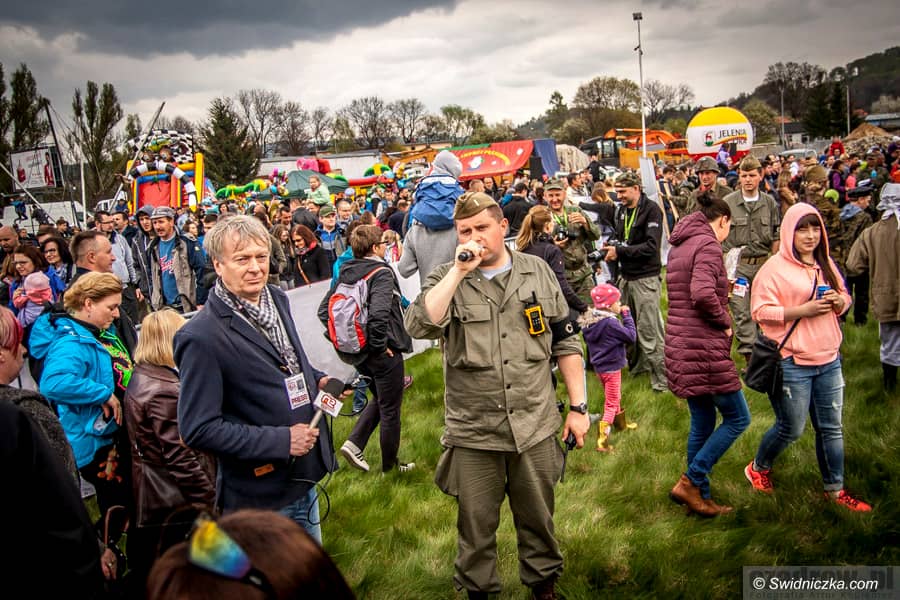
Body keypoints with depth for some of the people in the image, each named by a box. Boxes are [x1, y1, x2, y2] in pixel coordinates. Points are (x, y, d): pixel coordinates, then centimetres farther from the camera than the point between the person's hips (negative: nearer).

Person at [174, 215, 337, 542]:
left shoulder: (277, 299, 2)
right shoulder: (202, 337, -22)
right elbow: (197, 429, -23)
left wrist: (317, 380, -1)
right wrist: (280, 441, -24)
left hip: (305, 477, 7)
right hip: (259, 495, -7)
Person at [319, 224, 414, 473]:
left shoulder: (345, 273, 4)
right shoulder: (382, 273, -18)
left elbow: (324, 310, 5)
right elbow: (379, 314, -34)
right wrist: (380, 345, -19)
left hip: (356, 351, 7)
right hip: (383, 353, -7)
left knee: (380, 399, 28)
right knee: (390, 409, 11)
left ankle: (354, 443, 14)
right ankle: (390, 466, 25)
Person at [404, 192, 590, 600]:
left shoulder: (537, 272, 3)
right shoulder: (446, 279, -1)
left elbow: (565, 343, 7)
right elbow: (419, 326, -22)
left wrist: (578, 407, 4)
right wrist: (459, 271, -20)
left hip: (535, 426, 1)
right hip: (472, 432, -1)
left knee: (538, 519, 18)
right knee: (476, 526, 13)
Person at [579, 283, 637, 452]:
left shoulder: (590, 321, -3)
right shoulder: (610, 323, -26)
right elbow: (631, 336, -21)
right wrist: (627, 315, -12)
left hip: (599, 366, 8)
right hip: (611, 367, -8)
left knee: (615, 398, 28)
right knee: (611, 404, 1)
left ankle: (621, 423, 48)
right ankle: (602, 441, -2)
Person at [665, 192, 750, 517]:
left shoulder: (679, 246, 17)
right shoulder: (708, 245, -12)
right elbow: (703, 293, -27)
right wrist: (725, 322, -13)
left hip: (680, 346, 9)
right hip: (704, 347, -9)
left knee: (702, 423, 15)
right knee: (737, 417, 1)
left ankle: (701, 496, 21)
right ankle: (690, 482, -1)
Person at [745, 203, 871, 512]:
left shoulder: (825, 264, 11)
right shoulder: (775, 267, -10)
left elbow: (845, 297, 22)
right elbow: (760, 311, -15)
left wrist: (838, 301, -3)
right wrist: (804, 310, -22)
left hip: (829, 359, 6)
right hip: (792, 362, -6)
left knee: (831, 428, 11)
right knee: (790, 429, 3)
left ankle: (835, 489, 25)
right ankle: (758, 468, 29)